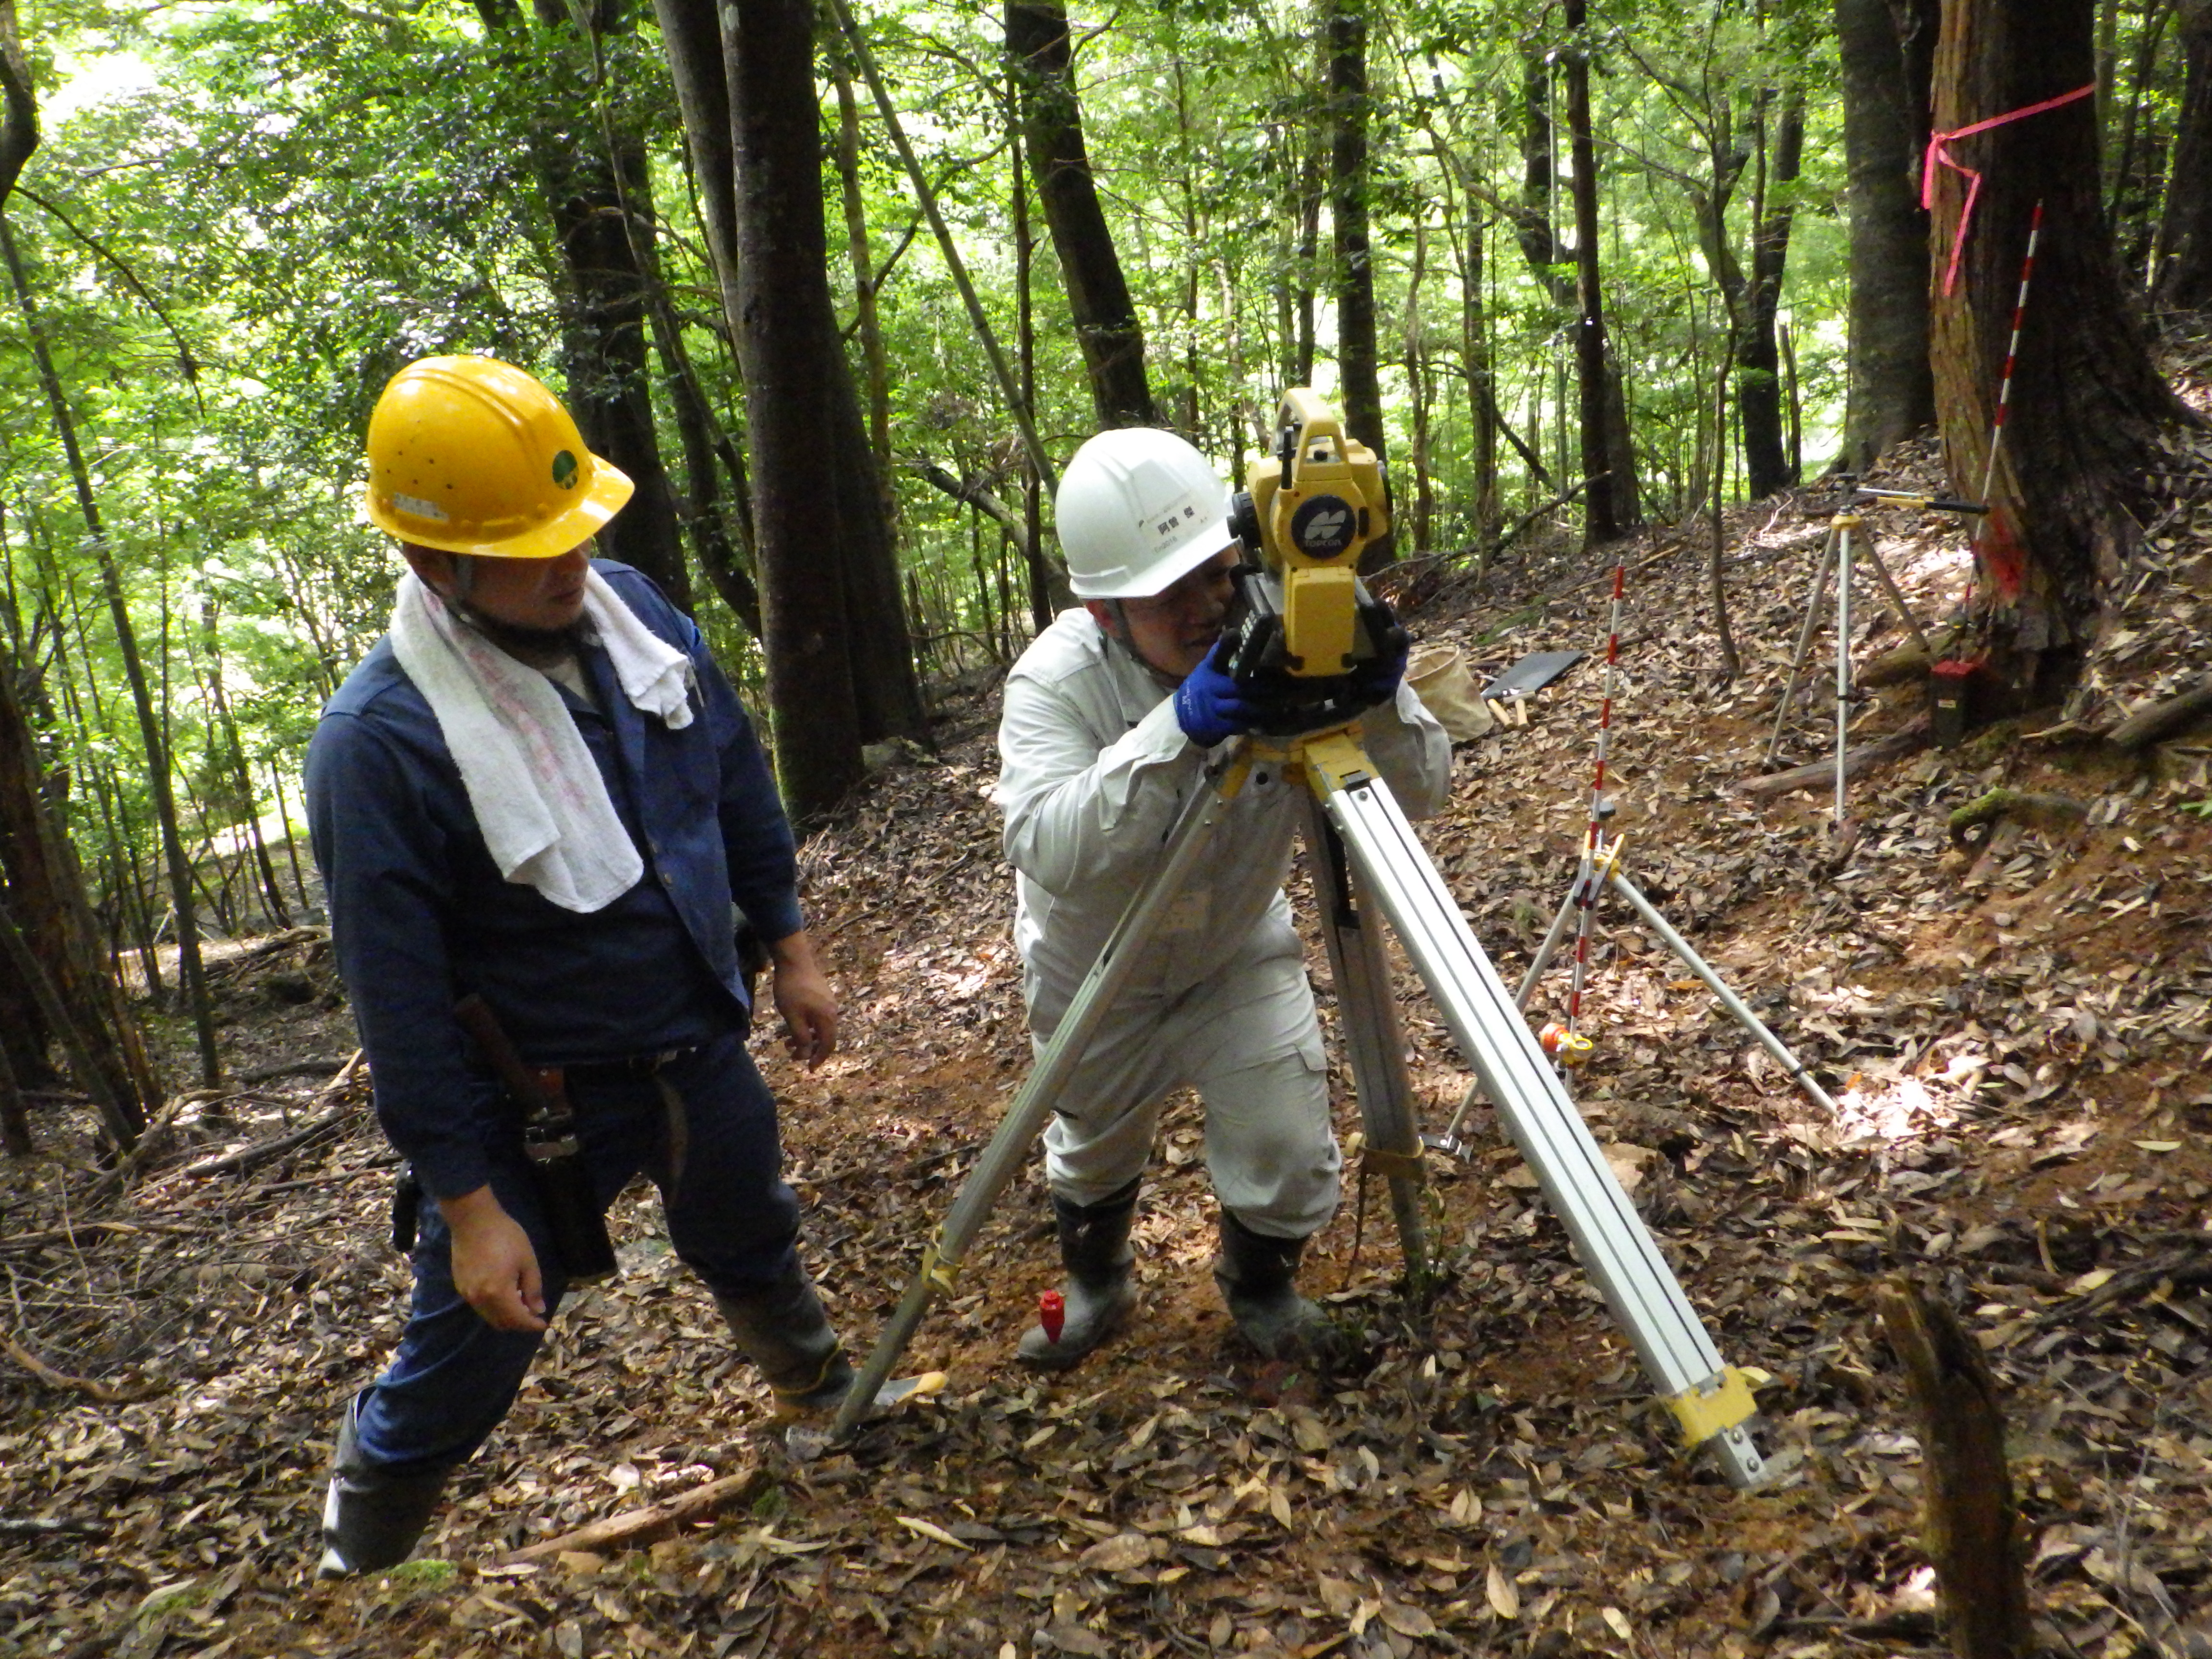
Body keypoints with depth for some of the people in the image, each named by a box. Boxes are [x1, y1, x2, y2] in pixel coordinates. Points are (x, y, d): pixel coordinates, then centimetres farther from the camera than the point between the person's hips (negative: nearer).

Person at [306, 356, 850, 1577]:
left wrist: (788, 948, 10)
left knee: (753, 1251, 28)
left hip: (704, 1052, 5)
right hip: (537, 1098, -5)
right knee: (466, 1359, 10)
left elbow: (738, 783, 5)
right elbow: (400, 1002, -22)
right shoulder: (379, 742, -27)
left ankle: (827, 1400, 60)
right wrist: (468, 1203, -18)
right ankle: (352, 1569, 40)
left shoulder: (631, 609, -10)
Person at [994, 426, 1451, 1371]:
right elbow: (1045, 848, -45)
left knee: (1289, 1153, -3)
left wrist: (1380, 699, -44)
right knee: (1094, 1150, 19)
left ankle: (1261, 1289, 32)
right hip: (1098, 971, -1)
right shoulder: (1057, 678, -29)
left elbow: (1420, 797, -24)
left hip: (1240, 954, 1)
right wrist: (1176, 733, -56)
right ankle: (1094, 1285, 53)